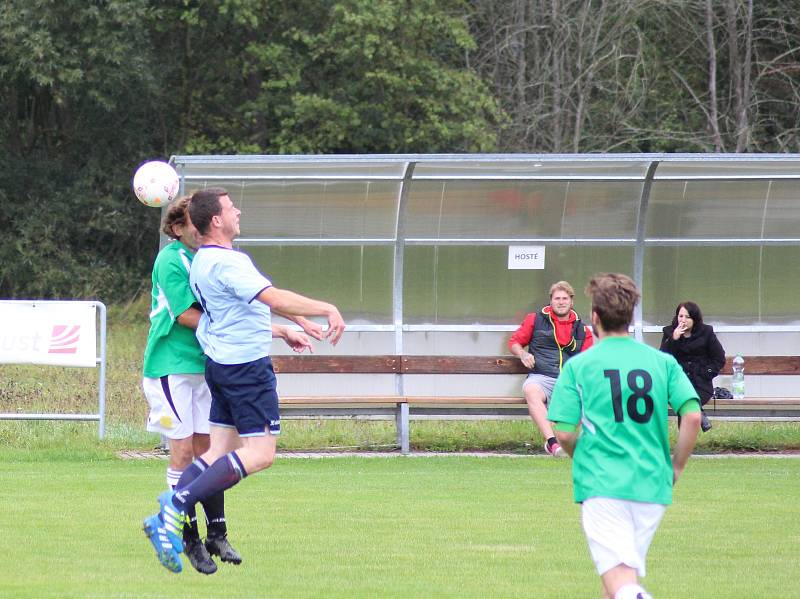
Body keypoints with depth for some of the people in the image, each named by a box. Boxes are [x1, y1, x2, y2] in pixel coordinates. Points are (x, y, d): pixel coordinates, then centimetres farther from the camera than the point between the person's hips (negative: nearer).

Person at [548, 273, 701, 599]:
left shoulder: (578, 366, 1)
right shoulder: (663, 362, 7)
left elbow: (564, 433, -2)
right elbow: (693, 416, -4)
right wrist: (676, 468, 9)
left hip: (601, 483, -3)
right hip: (652, 485, 4)